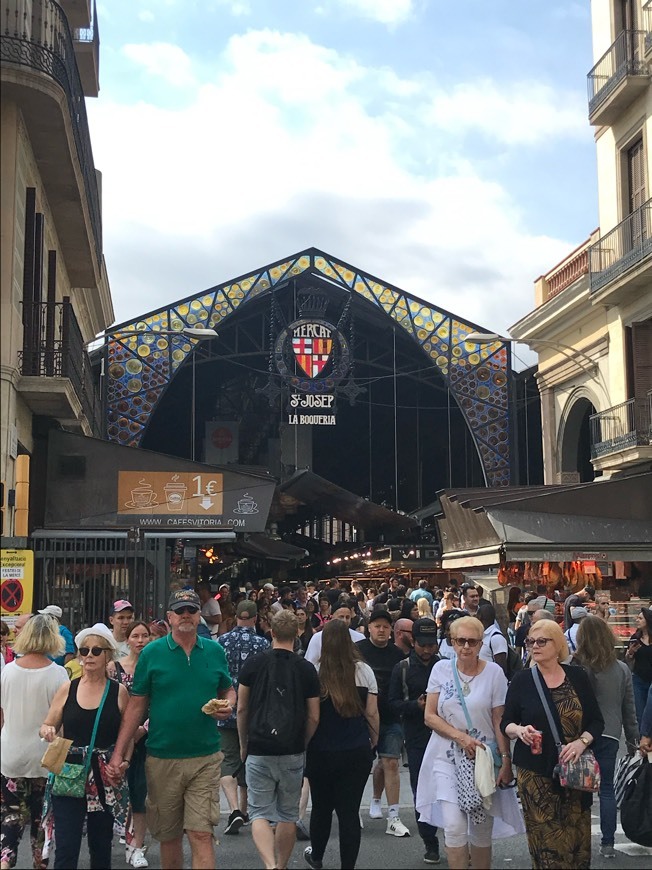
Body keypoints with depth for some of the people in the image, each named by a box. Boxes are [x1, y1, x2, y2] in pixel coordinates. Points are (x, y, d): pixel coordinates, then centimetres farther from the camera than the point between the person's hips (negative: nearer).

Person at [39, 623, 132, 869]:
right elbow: (47, 727, 11)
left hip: (106, 778, 0)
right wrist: (48, 731, -11)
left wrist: (124, 761, -11)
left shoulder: (118, 692, 0)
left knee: (101, 845, 11)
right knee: (66, 848, -6)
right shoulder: (67, 689, 3)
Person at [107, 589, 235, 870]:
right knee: (168, 835, 12)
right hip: (162, 759, 0)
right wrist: (118, 753, -5)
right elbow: (136, 706, 1)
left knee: (201, 834, -7)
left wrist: (228, 705, -7)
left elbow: (228, 690, 17)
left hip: (205, 758, 0)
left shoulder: (214, 651, 4)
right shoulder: (152, 653, -1)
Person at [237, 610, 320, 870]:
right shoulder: (307, 669, -3)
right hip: (293, 752, 1)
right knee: (288, 815, 15)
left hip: (259, 751, -1)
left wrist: (244, 744, 15)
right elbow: (313, 717, 0)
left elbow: (242, 709, 2)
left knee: (260, 813, 3)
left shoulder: (253, 663, -4)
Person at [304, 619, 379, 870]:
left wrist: (303, 745, 6)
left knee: (321, 807, 18)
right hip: (357, 752, 1)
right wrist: (373, 743, 13)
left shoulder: (315, 672, -11)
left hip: (322, 752, 0)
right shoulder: (364, 670, -4)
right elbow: (372, 713, 0)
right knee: (349, 811, 5)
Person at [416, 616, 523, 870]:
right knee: (454, 826, -12)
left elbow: (499, 721, -1)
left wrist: (506, 760, -6)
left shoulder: (494, 672, -3)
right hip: (447, 756, 0)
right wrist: (461, 737, -11)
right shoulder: (441, 669, 0)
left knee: (482, 829, 7)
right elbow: (430, 716, 1)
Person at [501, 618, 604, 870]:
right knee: (546, 842, -5)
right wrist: (519, 730, -16)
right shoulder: (521, 680, 1)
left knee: (577, 840, 0)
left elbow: (597, 721, 8)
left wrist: (582, 741, -11)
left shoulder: (578, 676, 4)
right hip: (535, 773, -1)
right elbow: (506, 723, 6)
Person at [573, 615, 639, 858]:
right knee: (607, 789, 11)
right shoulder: (622, 669, 3)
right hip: (609, 736, 3)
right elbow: (629, 710, 9)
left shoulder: (573, 667, -10)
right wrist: (633, 741, 18)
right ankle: (608, 843, 12)